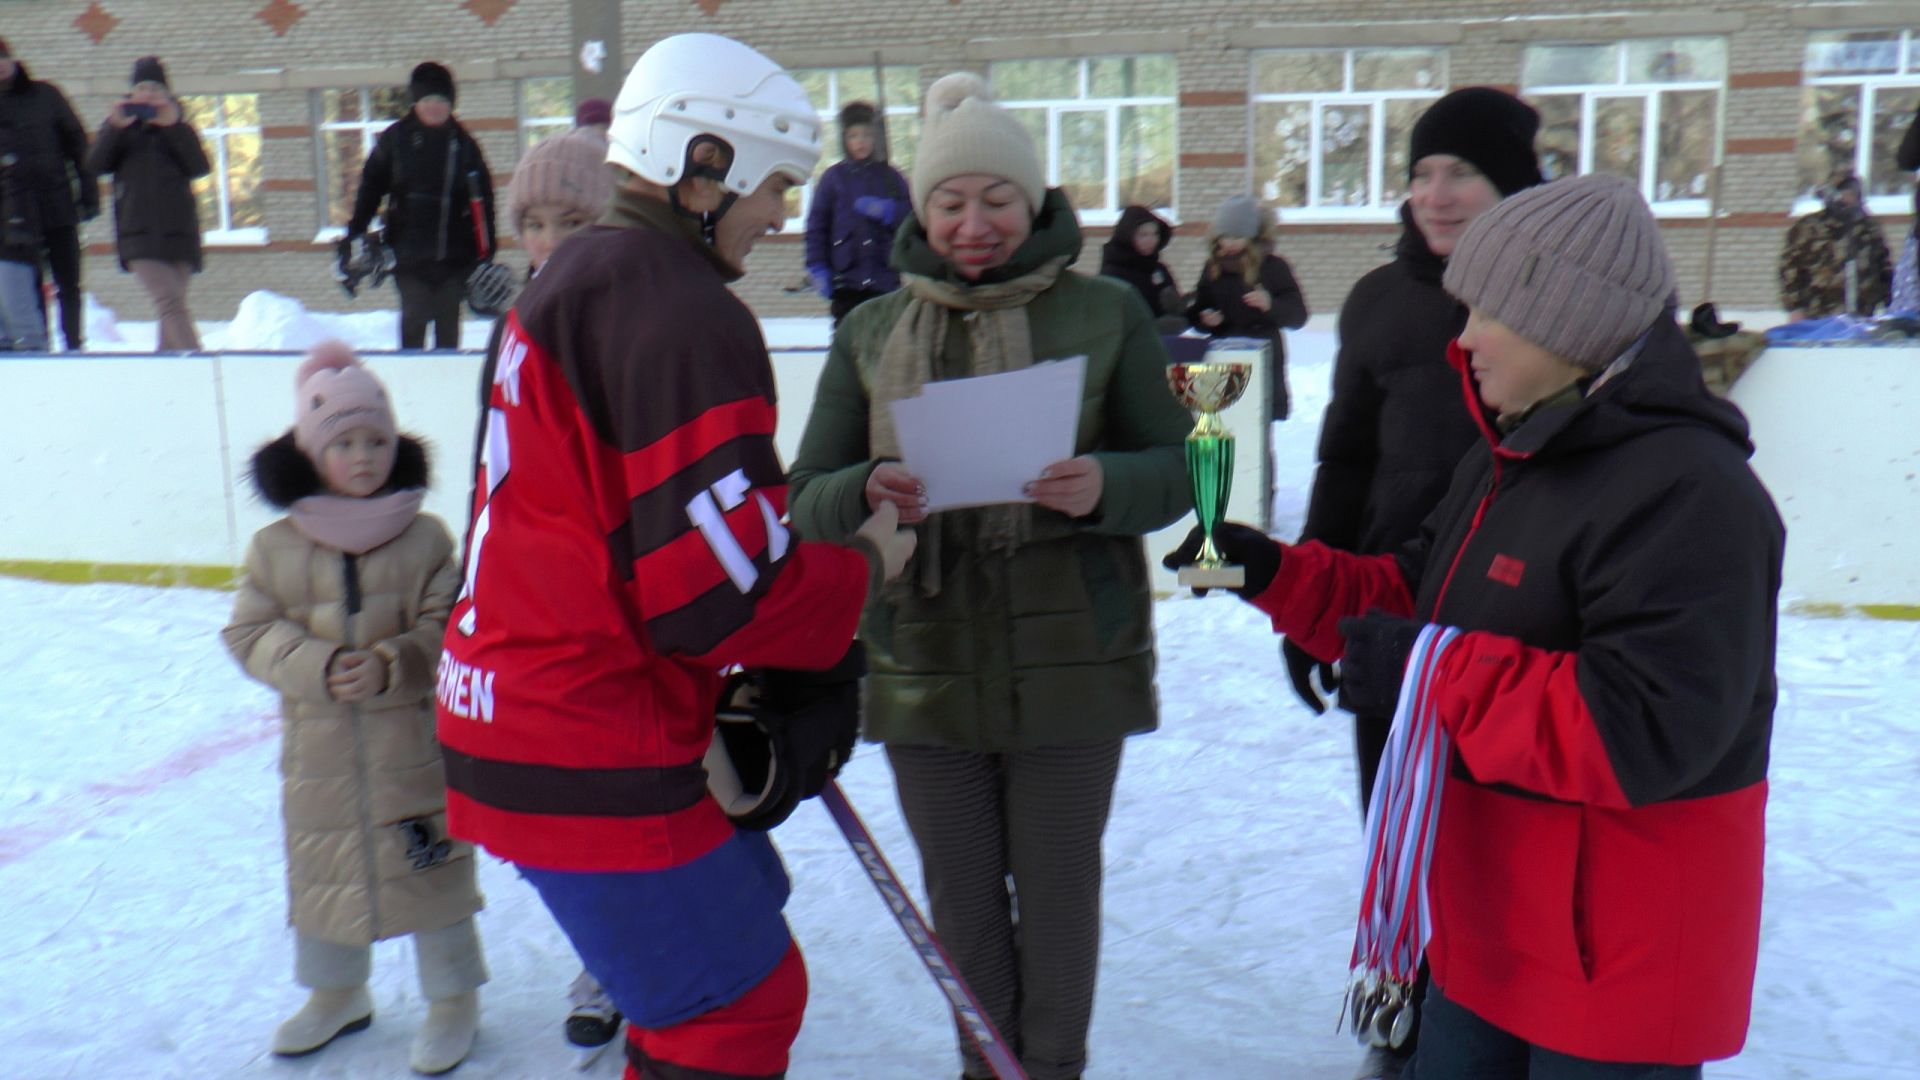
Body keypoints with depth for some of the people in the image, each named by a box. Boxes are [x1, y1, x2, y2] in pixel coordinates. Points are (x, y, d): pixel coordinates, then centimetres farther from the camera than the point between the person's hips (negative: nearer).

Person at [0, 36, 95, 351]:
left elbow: (76, 142, 6)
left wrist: (88, 191, 0)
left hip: (58, 206, 0)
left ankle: (74, 344, 12)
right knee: (29, 287, 2)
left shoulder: (44, 94, 5)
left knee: (68, 284, 3)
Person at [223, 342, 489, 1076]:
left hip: (412, 744, -2)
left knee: (431, 870, 6)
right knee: (321, 870, 18)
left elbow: (444, 628, -6)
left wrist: (389, 666, -23)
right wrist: (317, 667, -19)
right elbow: (250, 634, -2)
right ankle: (337, 992, 42)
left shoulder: (423, 539, -6)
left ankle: (453, 997, 26)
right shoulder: (275, 547, -2)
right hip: (317, 747, 3)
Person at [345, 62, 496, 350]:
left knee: (448, 322, 8)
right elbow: (370, 190, 4)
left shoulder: (463, 144, 3)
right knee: (413, 320, -1)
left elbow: (482, 201, 4)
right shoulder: (395, 140, 1)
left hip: (455, 254, 1)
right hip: (410, 253, -1)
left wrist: (486, 251, 0)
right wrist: (354, 236, 0)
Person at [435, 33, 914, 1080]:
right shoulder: (681, 314, -19)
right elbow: (718, 593, -23)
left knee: (742, 905, 25)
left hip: (519, 710, 10)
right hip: (588, 755, -10)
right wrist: (862, 564, -5)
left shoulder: (577, 278, 14)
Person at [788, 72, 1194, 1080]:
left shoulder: (1106, 314, -1)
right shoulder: (871, 332, 5)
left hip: (1072, 661, -2)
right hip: (925, 667, 2)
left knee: (1055, 890, 12)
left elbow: (1176, 469, 1)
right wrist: (869, 494, -20)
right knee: (961, 896, 16)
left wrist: (1104, 487, -21)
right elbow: (808, 499, 3)